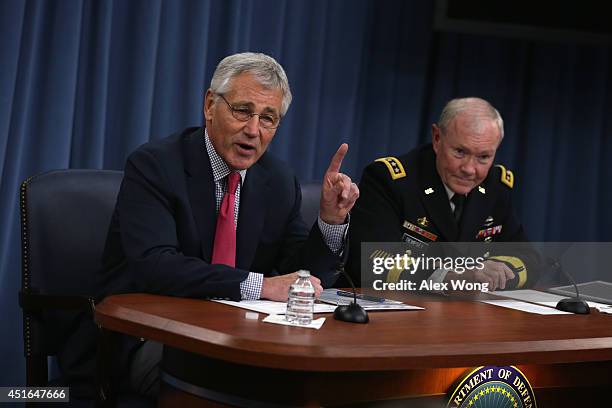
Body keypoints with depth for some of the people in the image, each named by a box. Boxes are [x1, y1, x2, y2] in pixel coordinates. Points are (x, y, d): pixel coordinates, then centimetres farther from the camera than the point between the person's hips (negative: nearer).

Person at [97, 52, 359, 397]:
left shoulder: (280, 181, 7)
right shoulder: (153, 165, -10)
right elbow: (155, 265, -26)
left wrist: (331, 219, -9)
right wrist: (260, 285, -30)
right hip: (149, 339, -6)